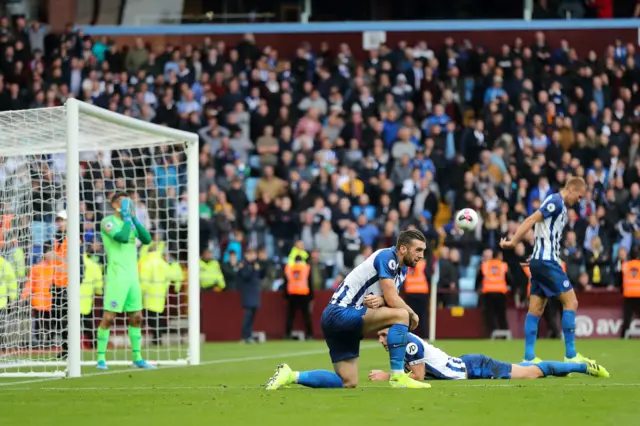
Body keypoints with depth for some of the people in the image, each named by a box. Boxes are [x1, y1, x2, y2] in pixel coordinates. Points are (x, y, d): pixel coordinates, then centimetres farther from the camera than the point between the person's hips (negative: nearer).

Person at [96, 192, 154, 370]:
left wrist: (134, 218, 1)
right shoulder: (108, 222, -6)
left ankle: (137, 358, 13)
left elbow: (147, 239, 6)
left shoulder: (130, 222, 16)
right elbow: (122, 237, -21)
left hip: (132, 276, 7)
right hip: (116, 276, -7)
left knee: (136, 317, 7)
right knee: (109, 317, -8)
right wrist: (127, 218, -9)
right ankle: (101, 358, -3)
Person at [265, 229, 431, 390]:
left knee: (348, 382, 8)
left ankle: (291, 375, 12)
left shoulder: (402, 270, 14)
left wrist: (380, 300, -15)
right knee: (401, 315, -22)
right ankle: (398, 376, -19)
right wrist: (413, 314, -4)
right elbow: (393, 301, -20)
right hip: (341, 313, -10)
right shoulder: (387, 257, -15)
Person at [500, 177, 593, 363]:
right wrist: (513, 242, -21)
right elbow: (531, 220, -18)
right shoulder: (555, 201, -11)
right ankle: (570, 355, -7)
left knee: (535, 310, 7)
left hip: (541, 262, 10)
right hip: (547, 261, -10)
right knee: (570, 301, -8)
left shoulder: (561, 207, 19)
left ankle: (529, 357, 6)